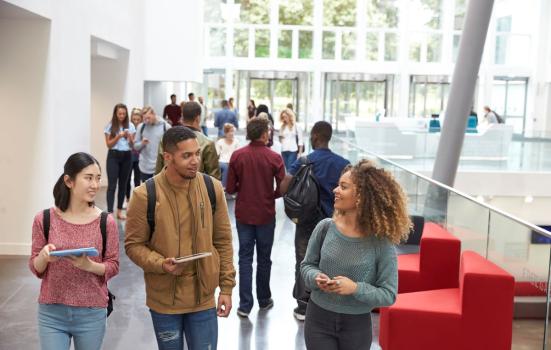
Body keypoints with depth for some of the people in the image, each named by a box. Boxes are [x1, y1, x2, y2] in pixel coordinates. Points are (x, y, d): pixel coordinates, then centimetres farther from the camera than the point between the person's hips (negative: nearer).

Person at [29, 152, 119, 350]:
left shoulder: (106, 222, -6)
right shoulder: (44, 219, -4)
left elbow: (113, 266, -1)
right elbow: (35, 268, 3)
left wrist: (89, 265, -20)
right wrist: (43, 256, -18)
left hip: (92, 314, 0)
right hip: (51, 313, 0)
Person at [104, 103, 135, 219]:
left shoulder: (130, 126, 5)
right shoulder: (110, 126, 0)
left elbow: (132, 145, 5)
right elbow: (109, 144, -3)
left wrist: (130, 137, -15)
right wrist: (118, 136, -17)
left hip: (127, 156, 3)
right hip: (114, 156, -3)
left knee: (123, 184, 8)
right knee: (112, 185, -9)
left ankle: (119, 211, 18)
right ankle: (110, 212, -12)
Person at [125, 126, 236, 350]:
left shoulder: (213, 188, -4)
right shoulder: (145, 195, -13)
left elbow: (223, 241, 3)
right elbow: (134, 245, -5)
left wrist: (226, 287, 2)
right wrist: (160, 264, -23)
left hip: (204, 297, 2)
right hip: (164, 300, -1)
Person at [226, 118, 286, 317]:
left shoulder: (237, 156, -8)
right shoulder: (274, 158, -12)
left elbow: (230, 189, -6)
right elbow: (282, 189, -10)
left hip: (243, 215, 1)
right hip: (266, 216, -1)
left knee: (245, 258, 8)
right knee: (264, 259, 14)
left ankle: (245, 305, 6)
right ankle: (264, 300, 28)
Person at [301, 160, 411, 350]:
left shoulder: (381, 242, -15)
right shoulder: (325, 227, -8)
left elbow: (389, 294, -11)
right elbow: (307, 265, 5)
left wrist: (356, 288, -25)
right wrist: (316, 277, -16)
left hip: (357, 324, -1)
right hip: (318, 318, 1)